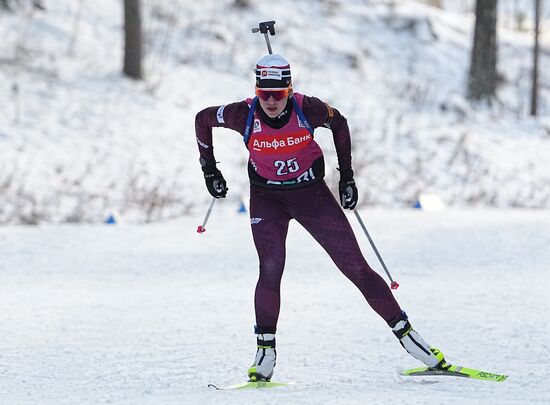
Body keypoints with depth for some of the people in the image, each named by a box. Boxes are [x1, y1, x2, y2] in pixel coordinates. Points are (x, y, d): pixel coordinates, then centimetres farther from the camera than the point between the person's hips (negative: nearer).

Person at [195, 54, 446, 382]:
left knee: (356, 267, -2)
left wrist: (347, 176, 4)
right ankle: (265, 351, -8)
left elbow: (339, 124, 2)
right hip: (267, 198, 0)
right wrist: (210, 170, 4)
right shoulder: (245, 114, -19)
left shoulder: (307, 109, -20)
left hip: (312, 193, 0)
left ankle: (404, 331, 7)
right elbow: (203, 119, 0)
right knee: (271, 269, -21)